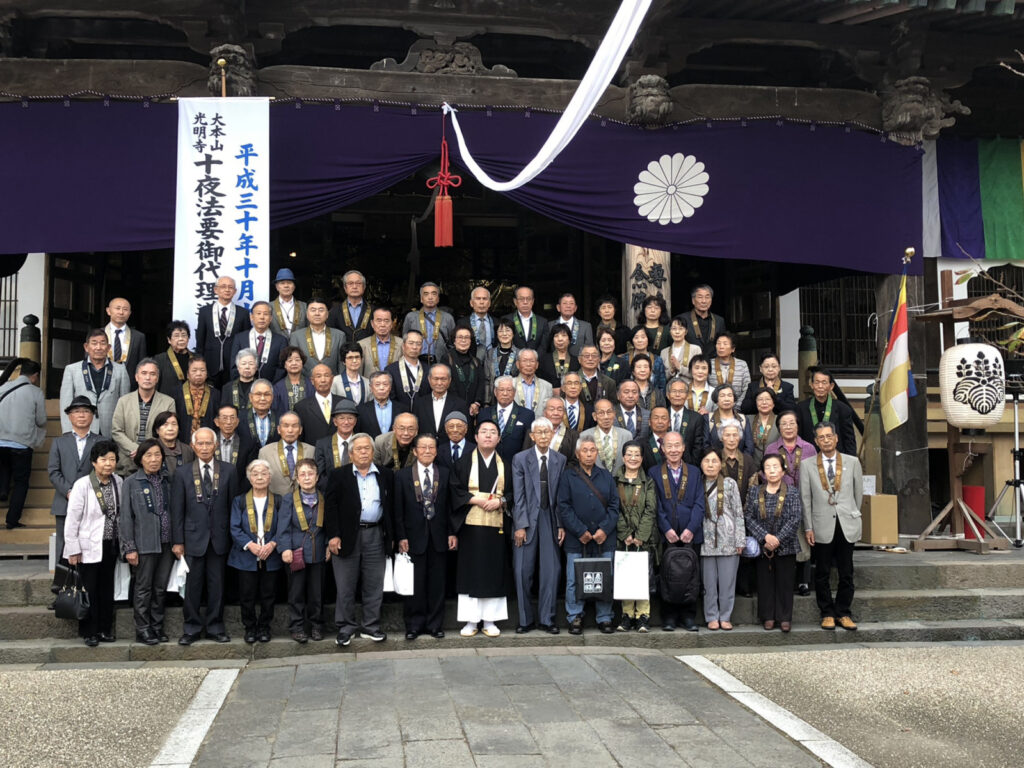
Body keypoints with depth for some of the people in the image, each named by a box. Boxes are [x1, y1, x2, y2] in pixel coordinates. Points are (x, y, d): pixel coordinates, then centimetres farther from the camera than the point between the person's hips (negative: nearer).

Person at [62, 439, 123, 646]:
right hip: (89, 547, -4)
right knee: (89, 591, 3)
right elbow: (72, 519, -11)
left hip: (111, 545, 4)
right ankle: (89, 632, 15)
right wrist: (73, 550, -11)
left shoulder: (118, 482, 1)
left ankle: (104, 629, 22)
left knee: (107, 589, 11)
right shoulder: (82, 485, -13)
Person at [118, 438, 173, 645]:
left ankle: (157, 626, 21)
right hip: (144, 544, -4)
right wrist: (129, 548, -9)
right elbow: (126, 517, -4)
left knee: (161, 588, 10)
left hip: (166, 543, 4)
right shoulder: (131, 483, -3)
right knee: (143, 588, 4)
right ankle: (143, 629, 13)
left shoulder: (168, 480, 8)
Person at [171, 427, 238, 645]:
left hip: (220, 538, 1)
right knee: (193, 585, 4)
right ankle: (192, 628, 16)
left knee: (217, 585, 6)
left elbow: (234, 505, 4)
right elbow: (177, 510, 2)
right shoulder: (183, 473, 3)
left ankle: (215, 627, 17)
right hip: (193, 538, 0)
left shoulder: (228, 471, 4)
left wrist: (235, 537, 1)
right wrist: (177, 541, -2)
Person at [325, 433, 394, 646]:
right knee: (345, 587, 4)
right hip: (347, 536, -2)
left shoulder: (386, 475, 8)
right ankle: (346, 627, 16)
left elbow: (392, 506, 9)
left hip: (376, 536, 2)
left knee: (374, 586, 7)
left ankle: (370, 626, 19)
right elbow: (330, 506, -2)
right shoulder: (338, 475, 2)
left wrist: (391, 535, 4)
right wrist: (333, 535, -10)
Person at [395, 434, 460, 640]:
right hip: (414, 536, -2)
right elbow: (398, 509, -1)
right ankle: (414, 625, 15)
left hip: (438, 537, 2)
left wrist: (452, 533, 1)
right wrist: (401, 537, -7)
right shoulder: (402, 475, 1)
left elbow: (452, 505, 7)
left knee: (437, 583, 7)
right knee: (415, 584, 3)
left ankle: (435, 624, 17)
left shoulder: (445, 474, 7)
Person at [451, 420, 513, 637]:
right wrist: (474, 499, -13)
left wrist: (500, 501, -10)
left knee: (494, 571, 3)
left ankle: (490, 620, 11)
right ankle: (471, 621, 7)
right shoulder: (464, 462, 5)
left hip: (497, 526, 1)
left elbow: (514, 493, 8)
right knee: (470, 571, 0)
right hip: (470, 525, -1)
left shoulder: (506, 464, 10)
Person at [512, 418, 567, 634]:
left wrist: (561, 524, 1)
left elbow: (561, 495, 6)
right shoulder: (520, 459, 1)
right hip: (526, 520, -1)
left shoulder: (560, 460, 7)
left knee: (552, 571, 1)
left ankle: (546, 618, 13)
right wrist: (520, 525, -9)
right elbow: (518, 495, -3)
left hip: (550, 520, 2)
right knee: (523, 571, 1)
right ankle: (525, 619, 13)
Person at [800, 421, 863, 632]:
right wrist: (808, 528, -1)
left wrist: (853, 516, 14)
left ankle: (843, 613, 16)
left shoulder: (852, 462, 5)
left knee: (846, 574, 5)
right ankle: (827, 614, 14)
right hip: (822, 527, -1)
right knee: (822, 574, 4)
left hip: (847, 527, 1)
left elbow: (859, 493, 12)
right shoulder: (808, 466, 2)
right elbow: (805, 499, 2)